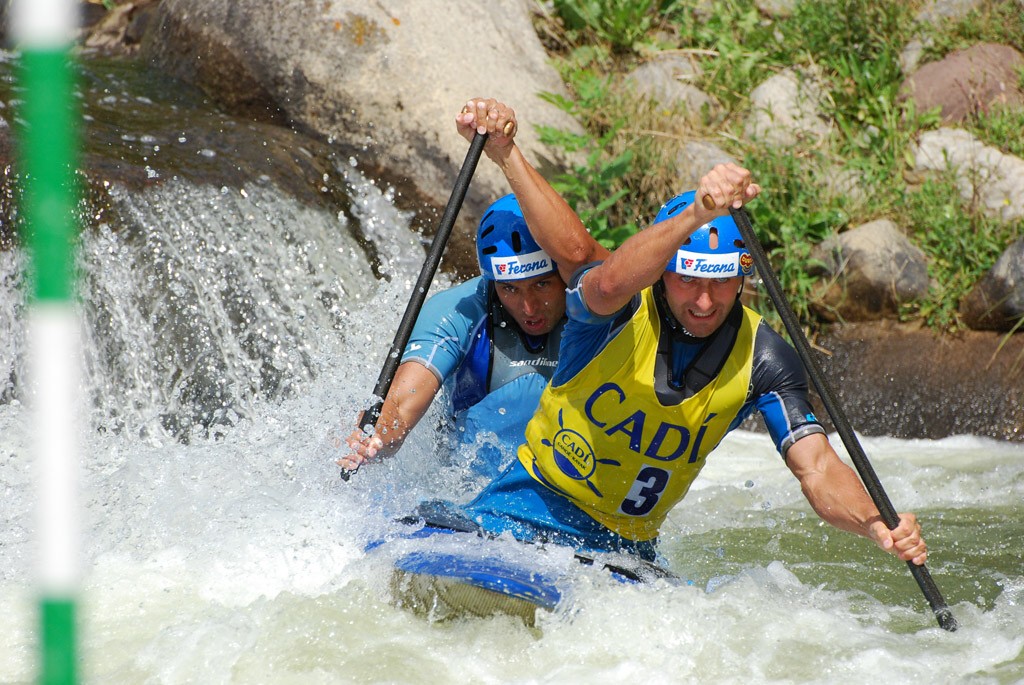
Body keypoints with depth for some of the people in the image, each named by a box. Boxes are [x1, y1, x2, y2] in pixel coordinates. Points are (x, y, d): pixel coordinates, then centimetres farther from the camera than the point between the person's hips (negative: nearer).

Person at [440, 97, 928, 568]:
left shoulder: (761, 361, -9)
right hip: (534, 507, -4)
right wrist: (696, 216, -60)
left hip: (628, 548, 4)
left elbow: (818, 471, -17)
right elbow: (609, 284, -44)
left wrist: (879, 527, -39)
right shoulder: (624, 314, -17)